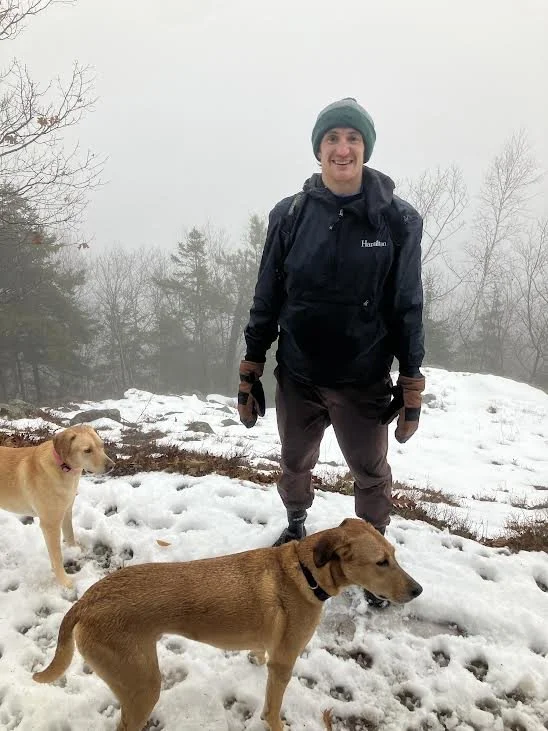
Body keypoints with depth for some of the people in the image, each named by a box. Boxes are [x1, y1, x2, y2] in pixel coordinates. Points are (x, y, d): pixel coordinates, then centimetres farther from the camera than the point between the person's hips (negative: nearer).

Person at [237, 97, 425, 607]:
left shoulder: (397, 219, -8)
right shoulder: (289, 215, -6)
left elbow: (408, 307, -4)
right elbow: (266, 299, -1)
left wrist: (411, 386, -4)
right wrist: (249, 373, 0)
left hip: (364, 381, -1)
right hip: (297, 376, 2)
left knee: (371, 474, 14)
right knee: (295, 464, 20)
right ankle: (296, 525, 49)